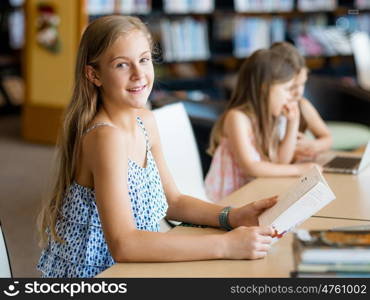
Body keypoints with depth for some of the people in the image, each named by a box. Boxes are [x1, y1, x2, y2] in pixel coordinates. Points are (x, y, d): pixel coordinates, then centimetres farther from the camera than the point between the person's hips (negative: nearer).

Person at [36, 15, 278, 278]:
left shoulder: (146, 121, 2)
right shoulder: (106, 136, -21)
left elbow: (171, 201, 10)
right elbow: (123, 243, -28)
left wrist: (233, 216, -6)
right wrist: (225, 245, -29)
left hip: (129, 268, 6)